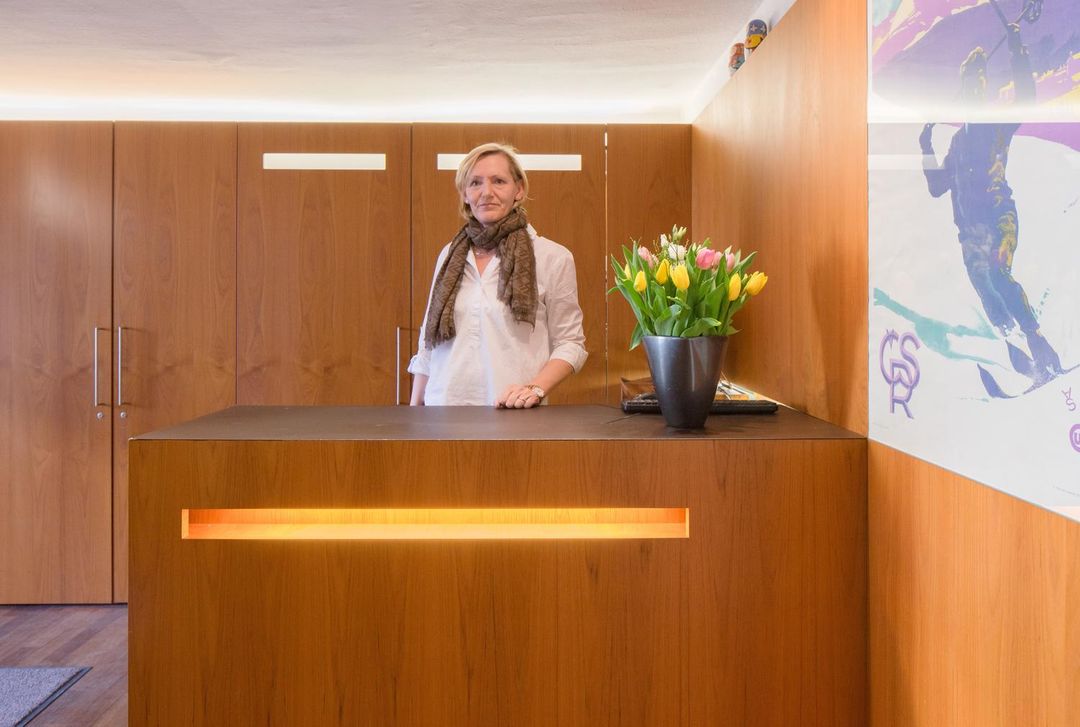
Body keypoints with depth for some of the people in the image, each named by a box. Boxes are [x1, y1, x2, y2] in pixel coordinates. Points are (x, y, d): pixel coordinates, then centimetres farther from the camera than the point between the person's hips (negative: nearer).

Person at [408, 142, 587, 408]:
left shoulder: (553, 258, -4)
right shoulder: (450, 255, 9)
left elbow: (570, 343, -3)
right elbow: (429, 339, 14)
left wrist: (536, 388, -18)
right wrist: (414, 407, 12)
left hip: (511, 412, -3)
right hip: (443, 407, 3)